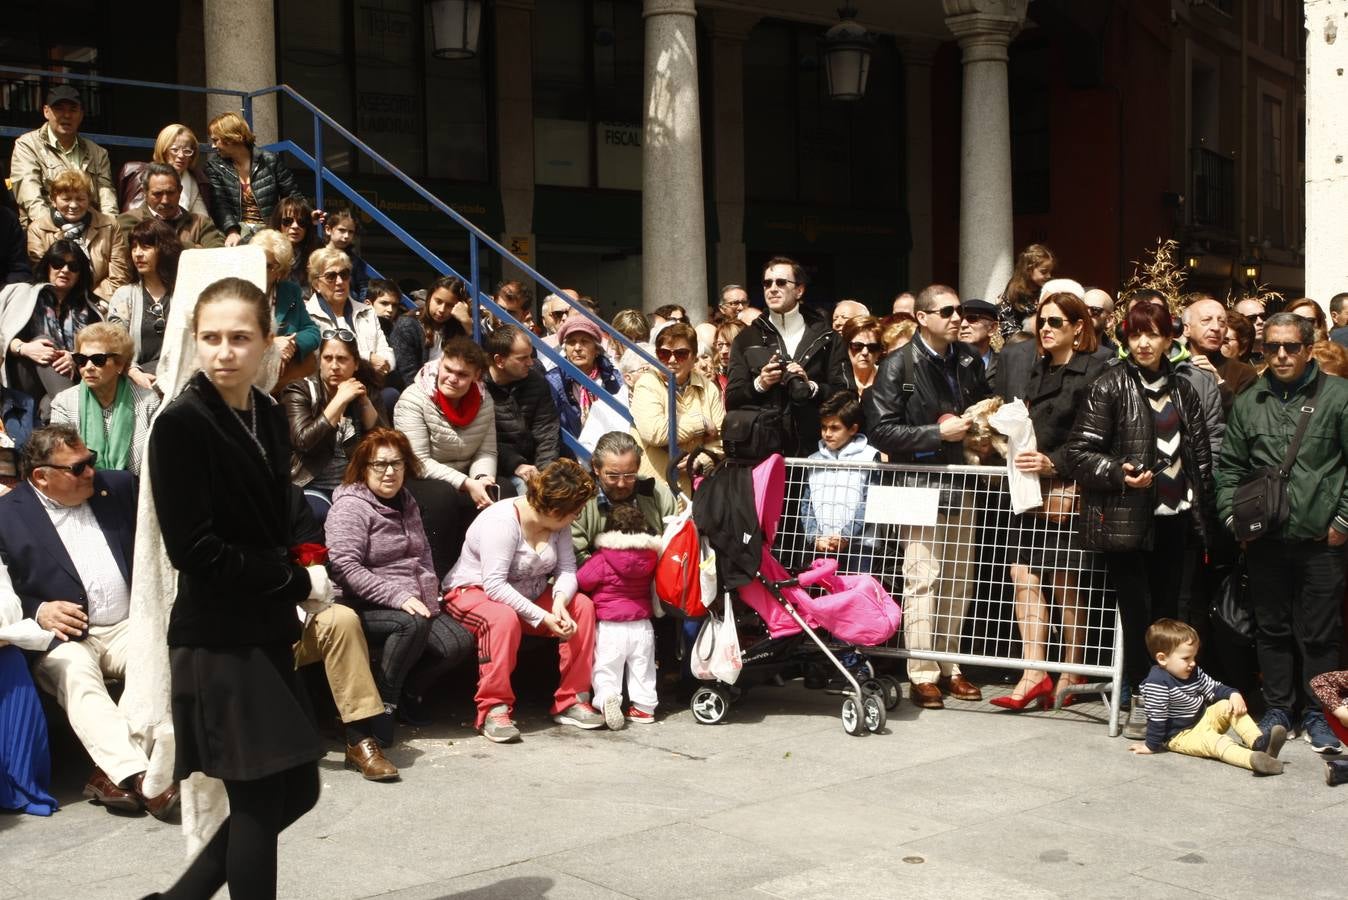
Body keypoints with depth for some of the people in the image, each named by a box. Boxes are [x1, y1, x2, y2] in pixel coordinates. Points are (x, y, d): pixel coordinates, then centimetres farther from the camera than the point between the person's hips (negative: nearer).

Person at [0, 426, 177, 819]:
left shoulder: (117, 487, 12)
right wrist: (40, 611, -17)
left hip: (128, 626, 3)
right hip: (63, 638, -3)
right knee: (76, 672, -36)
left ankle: (113, 771, -31)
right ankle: (138, 776, -47)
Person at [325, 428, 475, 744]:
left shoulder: (406, 503, 18)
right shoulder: (350, 506, -8)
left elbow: (424, 555, 25)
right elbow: (345, 567, -19)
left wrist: (429, 595, 7)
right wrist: (398, 596, -24)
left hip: (412, 604, 7)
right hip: (365, 607, -7)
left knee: (459, 642, -15)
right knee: (413, 624, -35)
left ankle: (409, 695, 9)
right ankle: (381, 705, -20)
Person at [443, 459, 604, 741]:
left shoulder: (558, 522, -3)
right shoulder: (501, 522, -27)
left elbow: (567, 569, -9)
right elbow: (494, 584, -32)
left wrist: (559, 602, -31)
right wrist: (542, 617, -34)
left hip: (527, 595, 7)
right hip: (474, 591, -7)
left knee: (582, 605, -13)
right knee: (504, 618, -40)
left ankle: (570, 701, -7)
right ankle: (494, 710, -28)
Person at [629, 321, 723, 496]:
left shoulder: (708, 389, 12)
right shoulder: (647, 384, -1)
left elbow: (720, 439, 7)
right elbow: (654, 432, -17)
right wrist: (702, 422, -8)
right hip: (654, 482, -3)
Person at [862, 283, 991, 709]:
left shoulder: (969, 360, 6)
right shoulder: (898, 366, -9)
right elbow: (880, 430, -15)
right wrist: (938, 433, -19)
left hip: (960, 482, 6)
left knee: (959, 580, 9)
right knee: (923, 579, -6)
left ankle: (949, 666, 20)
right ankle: (923, 674, 1)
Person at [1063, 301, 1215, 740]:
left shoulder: (1182, 391, 13)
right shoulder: (1109, 387, -4)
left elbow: (1200, 455, 16)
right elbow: (1079, 452, -7)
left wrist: (1202, 518, 12)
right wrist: (1117, 472, -23)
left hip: (1173, 517, 5)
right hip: (1126, 518, -5)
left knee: (1167, 608, 8)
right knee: (1137, 609, -4)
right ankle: (1139, 702, 5)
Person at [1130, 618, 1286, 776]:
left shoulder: (1194, 673, 2)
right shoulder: (1157, 683, -26)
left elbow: (1215, 689, 9)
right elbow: (1156, 717, -23)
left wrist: (1233, 694, -11)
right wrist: (1151, 746, -18)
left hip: (1203, 720, 9)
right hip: (1179, 736, -9)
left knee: (1226, 706, -7)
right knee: (1215, 741, -31)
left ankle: (1259, 743, -25)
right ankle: (1254, 760, -57)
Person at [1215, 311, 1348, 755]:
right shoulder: (1248, 402, 10)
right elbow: (1229, 466, 14)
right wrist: (1232, 514, 3)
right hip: (1265, 539, 3)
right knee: (1272, 629, 11)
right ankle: (1277, 709, 22)